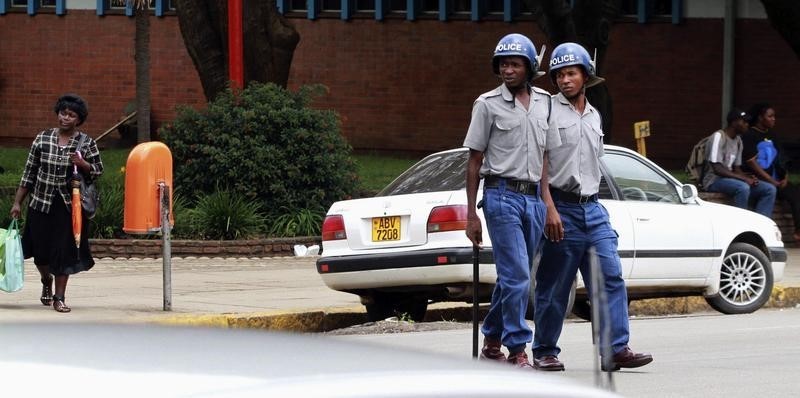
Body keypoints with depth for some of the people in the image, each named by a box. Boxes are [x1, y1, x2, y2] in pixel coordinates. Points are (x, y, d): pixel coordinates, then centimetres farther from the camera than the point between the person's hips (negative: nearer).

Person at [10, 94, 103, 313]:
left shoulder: (87, 144, -3)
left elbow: (98, 171, 5)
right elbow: (29, 172, 4)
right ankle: (47, 281, 39)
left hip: (70, 205, -1)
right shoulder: (42, 138, 0)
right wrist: (17, 202, 4)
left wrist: (82, 164, -17)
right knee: (41, 250, 8)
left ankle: (59, 297, 10)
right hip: (41, 203, 1)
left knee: (64, 251, -2)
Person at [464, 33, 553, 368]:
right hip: (502, 196, -5)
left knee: (512, 275, 12)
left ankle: (492, 340, 25)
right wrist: (471, 214, -2)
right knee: (517, 276, -12)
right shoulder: (488, 104, -2)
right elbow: (475, 161, 1)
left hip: (534, 198, 5)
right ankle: (517, 349, -9)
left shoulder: (544, 103, 10)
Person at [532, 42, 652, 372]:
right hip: (561, 208, -6)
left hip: (593, 209, 6)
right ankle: (544, 352, 8)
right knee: (553, 286, -1)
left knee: (611, 277, -3)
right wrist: (550, 209, -17)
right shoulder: (548, 111, -4)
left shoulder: (594, 116, 17)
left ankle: (616, 349, -5)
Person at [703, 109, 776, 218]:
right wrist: (744, 179, -22)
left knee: (770, 189, -7)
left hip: (730, 179, 8)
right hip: (714, 180, -8)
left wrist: (749, 178, -7)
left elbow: (737, 168, 15)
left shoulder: (738, 140, 13)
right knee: (743, 187, -38)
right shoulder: (718, 137, -14)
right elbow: (717, 169, -21)